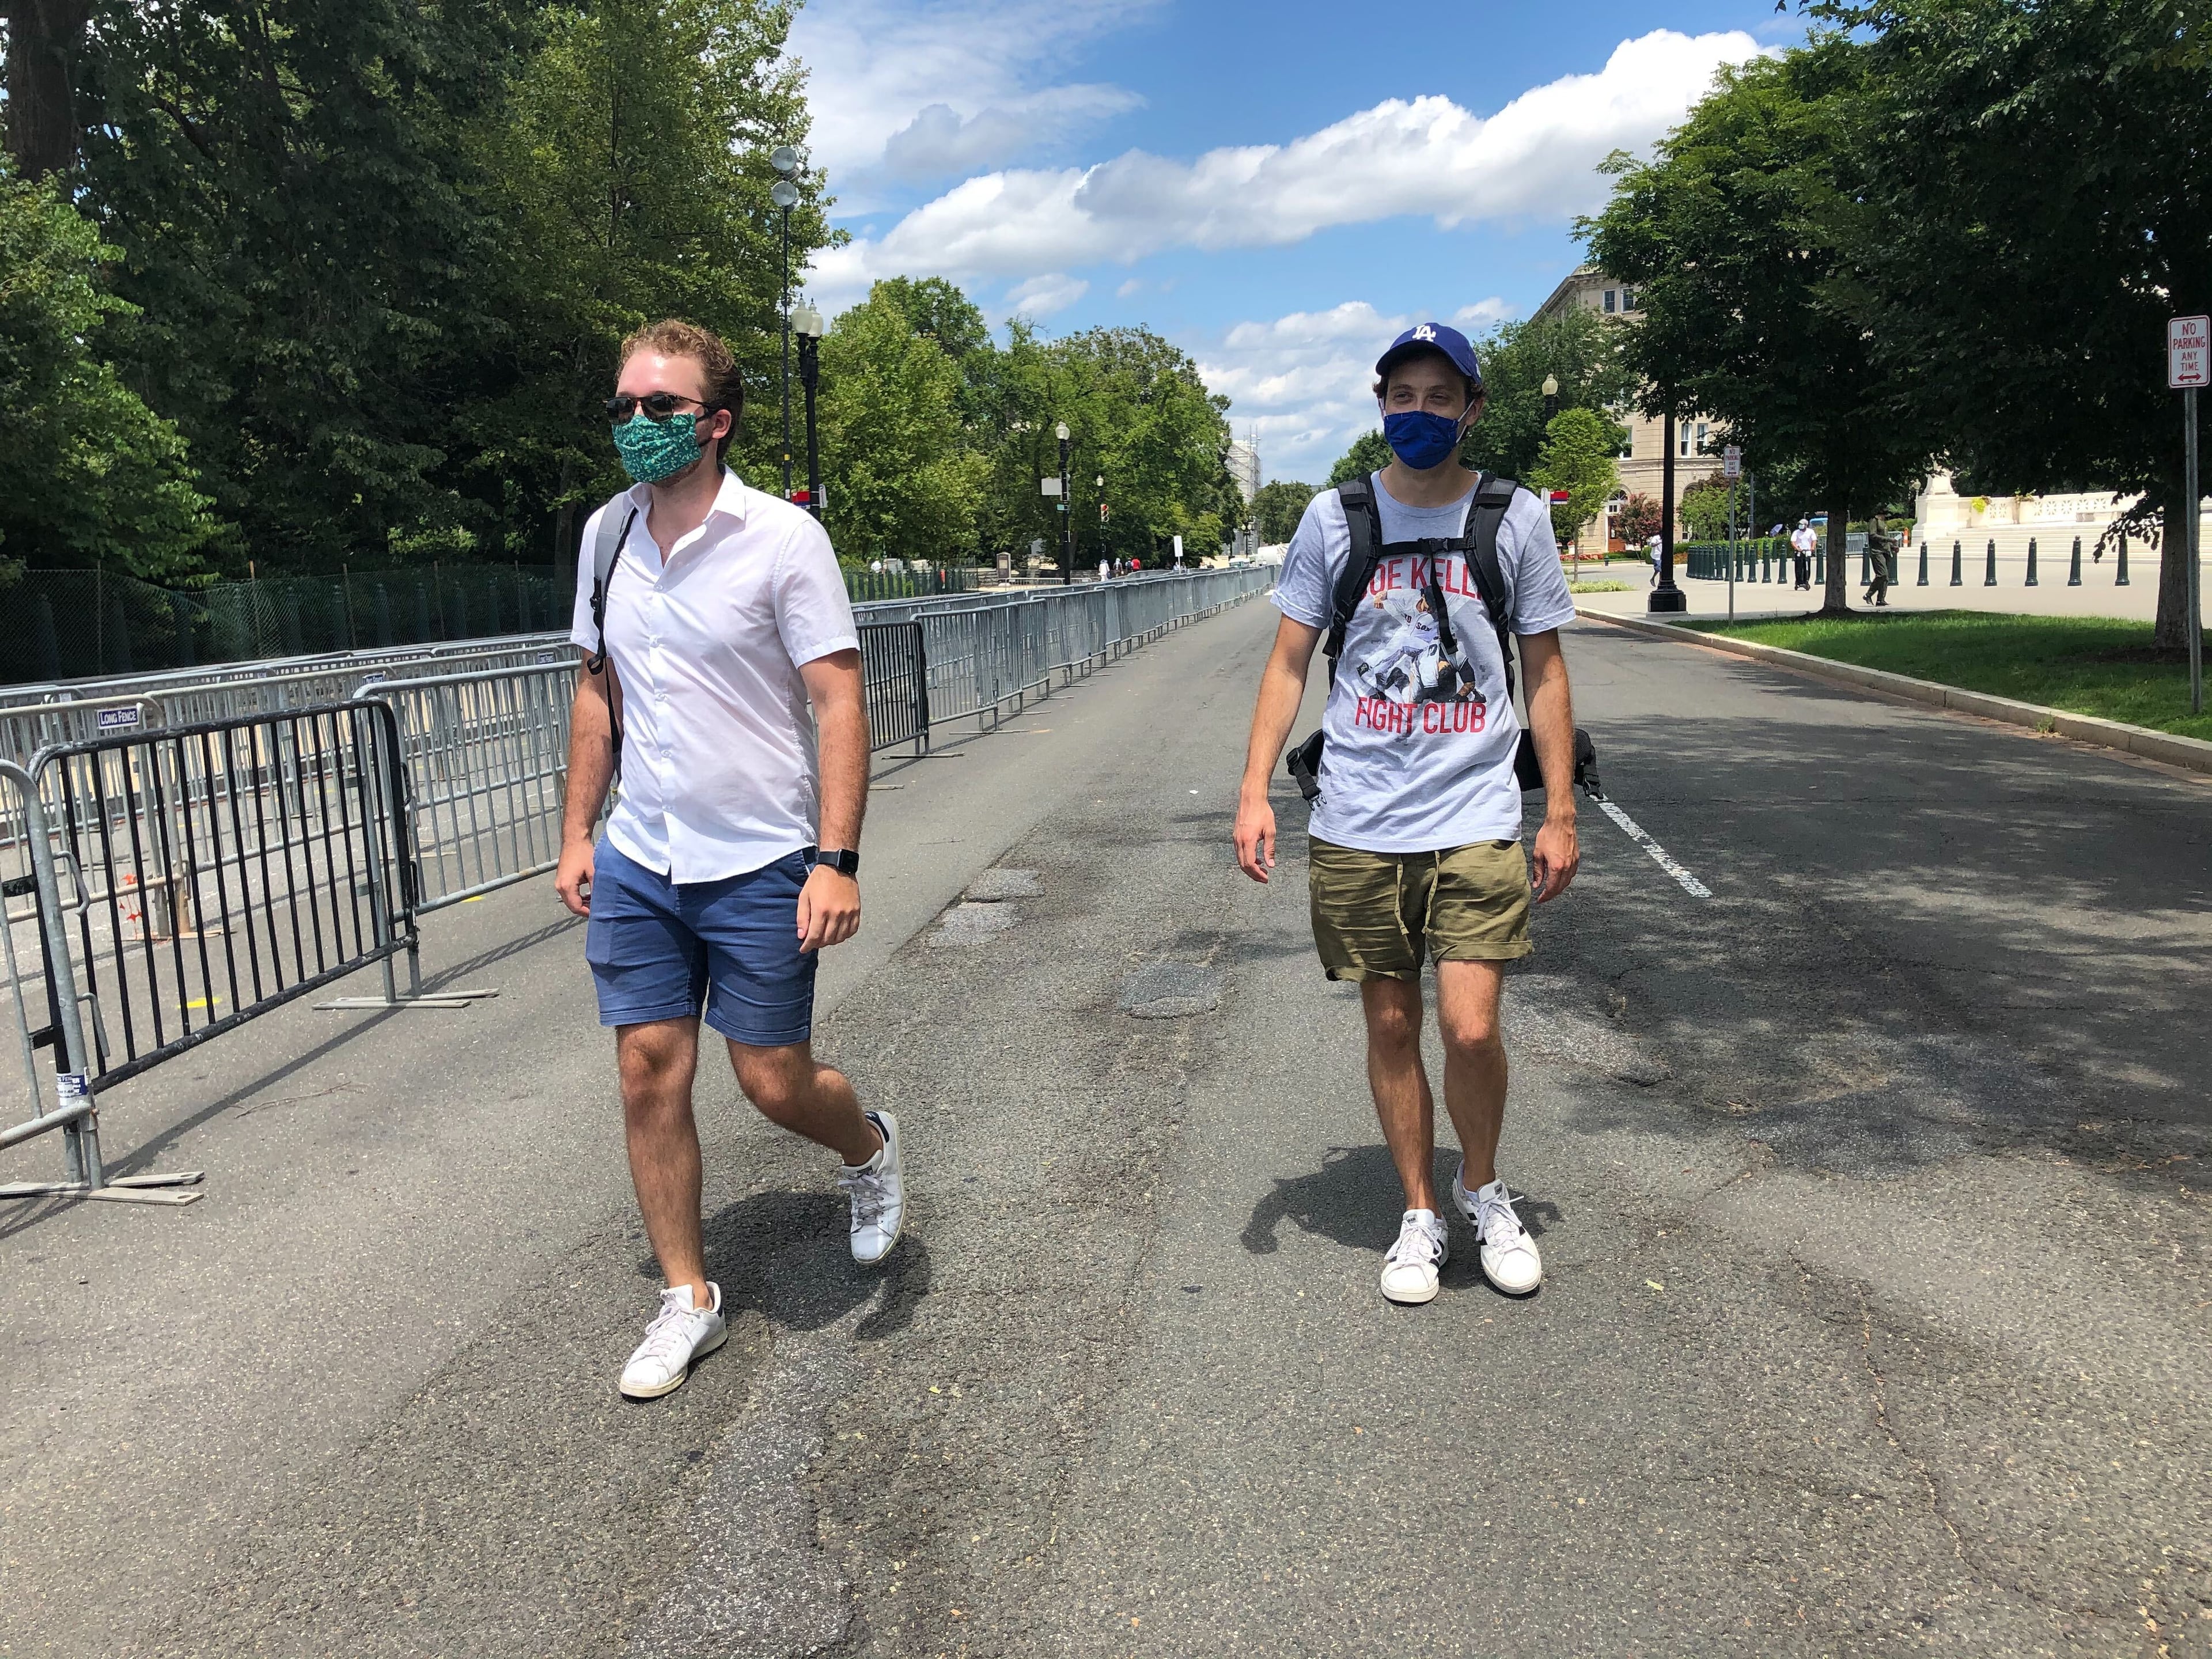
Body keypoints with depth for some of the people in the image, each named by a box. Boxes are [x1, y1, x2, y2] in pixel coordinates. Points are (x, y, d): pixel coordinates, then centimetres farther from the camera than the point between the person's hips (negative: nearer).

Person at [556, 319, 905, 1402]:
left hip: (759, 865, -5)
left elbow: (839, 703, -14)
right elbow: (597, 692, 15)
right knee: (649, 1074, 5)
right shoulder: (606, 533, 6)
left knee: (776, 1084, 3)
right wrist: (576, 835, 12)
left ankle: (868, 1146, 38)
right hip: (637, 864, 5)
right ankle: (687, 1298, 22)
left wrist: (837, 860, -21)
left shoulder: (783, 537, -11)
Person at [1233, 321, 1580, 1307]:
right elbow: (1289, 662, 7)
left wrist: (1560, 813, 5)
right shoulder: (1333, 518, 4)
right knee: (1390, 1027, 8)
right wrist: (1255, 792, -3)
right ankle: (1420, 1215, 27)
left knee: (1471, 1030, -9)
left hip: (1477, 820, -1)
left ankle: (1483, 1189, 21)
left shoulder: (1517, 519, 4)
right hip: (1357, 824, 1)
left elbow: (1544, 670, 9)